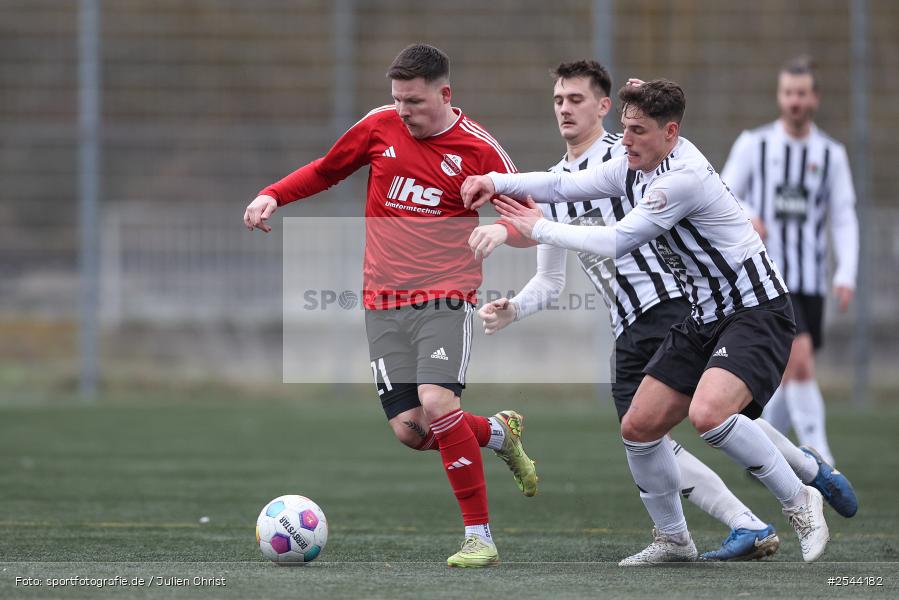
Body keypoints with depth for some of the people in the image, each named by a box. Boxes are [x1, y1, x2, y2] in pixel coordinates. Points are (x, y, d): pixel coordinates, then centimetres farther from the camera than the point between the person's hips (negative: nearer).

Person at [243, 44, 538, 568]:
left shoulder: (479, 150, -6)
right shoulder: (379, 127, 3)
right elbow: (326, 170, 20)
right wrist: (272, 196, 7)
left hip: (446, 297, -4)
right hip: (384, 303, 4)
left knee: (436, 403, -25)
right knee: (409, 430, -6)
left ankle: (480, 539, -15)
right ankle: (499, 432, 28)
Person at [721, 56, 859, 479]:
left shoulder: (831, 154, 7)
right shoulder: (754, 145, 1)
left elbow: (844, 220, 5)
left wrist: (847, 275, -8)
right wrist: (745, 219, -20)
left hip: (811, 282, 4)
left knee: (793, 375, 7)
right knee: (800, 360, -20)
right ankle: (817, 454, -19)